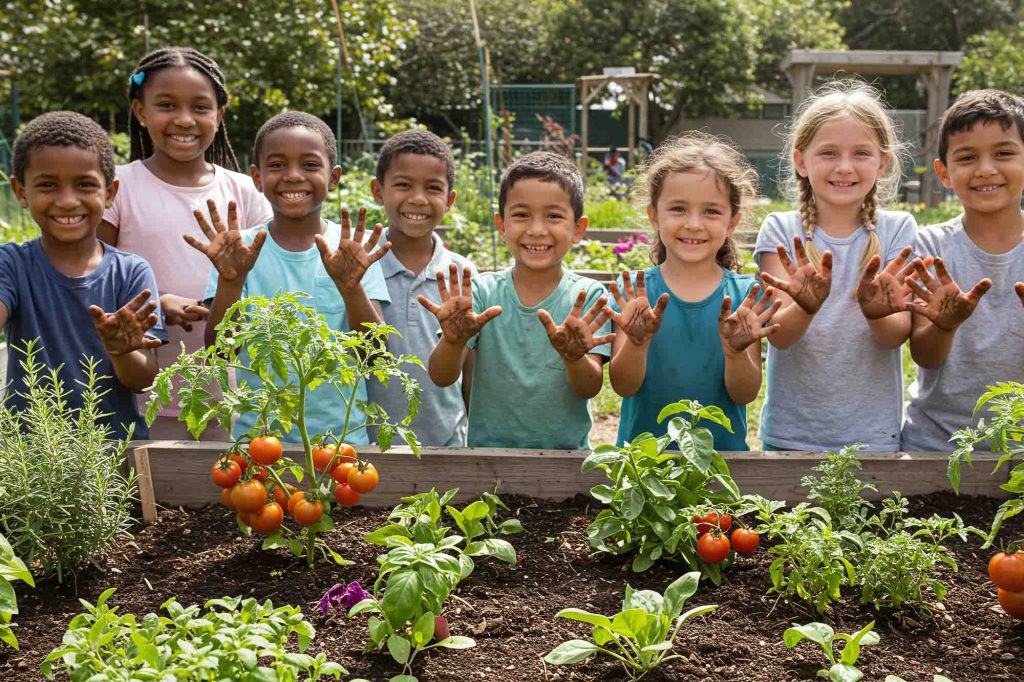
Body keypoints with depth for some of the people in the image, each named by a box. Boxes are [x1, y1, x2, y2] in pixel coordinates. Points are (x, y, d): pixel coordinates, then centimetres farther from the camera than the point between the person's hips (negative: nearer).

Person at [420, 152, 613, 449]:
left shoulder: (587, 296, 0)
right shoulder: (481, 291, 2)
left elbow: (589, 389, -6)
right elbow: (442, 377, -4)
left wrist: (574, 357, -26)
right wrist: (453, 341, -23)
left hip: (565, 450, -1)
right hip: (487, 448, 1)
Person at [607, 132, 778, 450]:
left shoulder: (745, 294, -4)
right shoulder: (633, 290, -5)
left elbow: (744, 395, -5)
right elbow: (623, 386, -8)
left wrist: (736, 351, -22)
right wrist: (636, 342, -25)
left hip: (723, 449, 1)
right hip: (642, 447, -1)